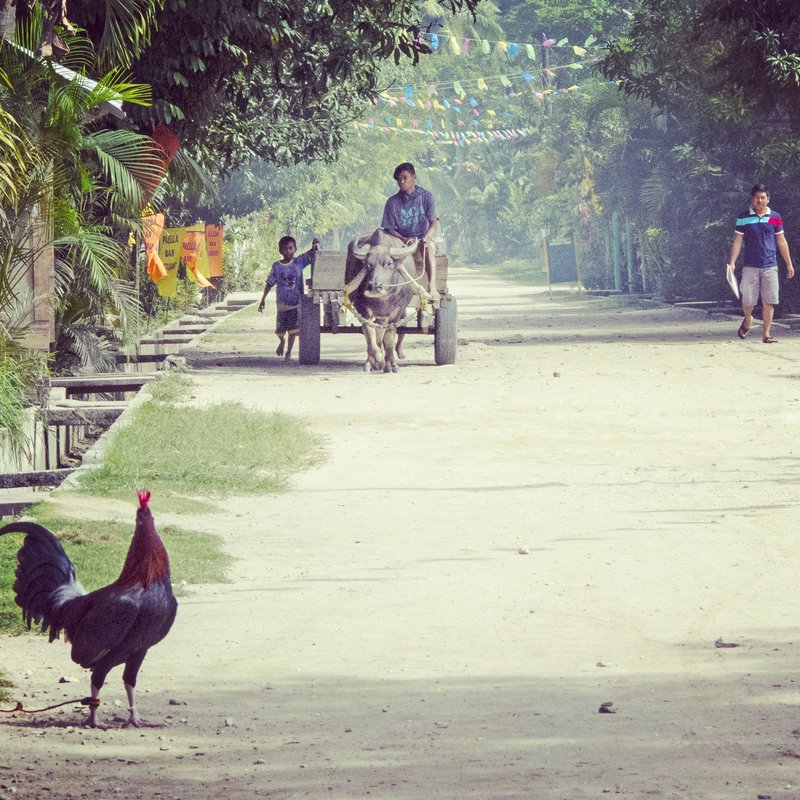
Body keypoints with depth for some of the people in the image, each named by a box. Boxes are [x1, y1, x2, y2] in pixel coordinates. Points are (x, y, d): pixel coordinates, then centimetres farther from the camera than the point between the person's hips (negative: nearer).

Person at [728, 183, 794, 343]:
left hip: (770, 266, 1)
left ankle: (766, 334, 2)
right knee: (748, 301, 3)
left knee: (769, 302, -4)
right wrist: (732, 262, -6)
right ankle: (747, 321, 35)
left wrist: (789, 264, 13)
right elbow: (737, 241, 3)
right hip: (750, 267, -1)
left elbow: (781, 242, 12)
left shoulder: (775, 217, 7)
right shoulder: (744, 218, 3)